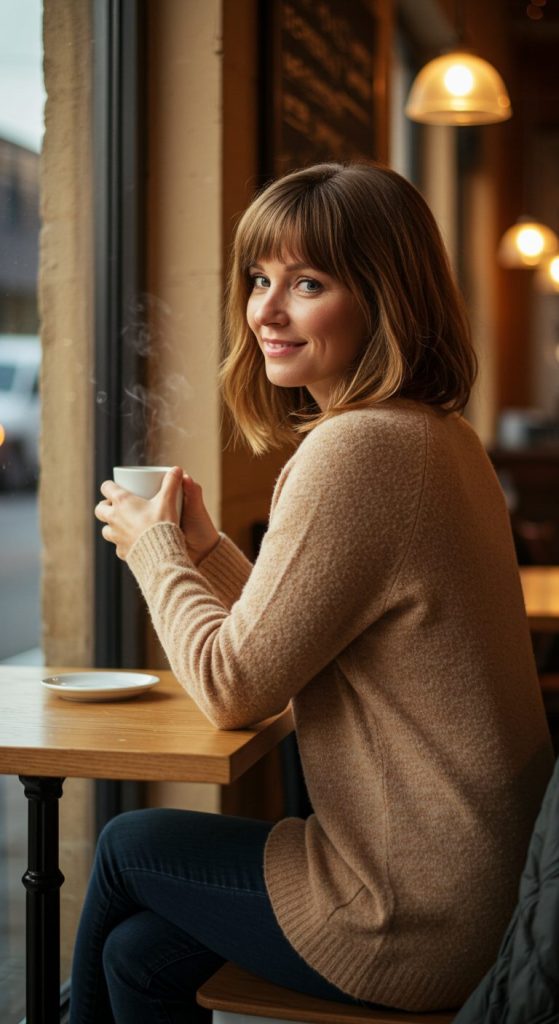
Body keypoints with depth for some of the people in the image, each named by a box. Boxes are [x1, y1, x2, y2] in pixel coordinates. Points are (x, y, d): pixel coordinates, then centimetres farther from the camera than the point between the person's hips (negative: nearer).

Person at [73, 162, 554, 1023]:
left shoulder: (356, 450, -23)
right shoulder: (437, 437, 8)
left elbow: (235, 686, -15)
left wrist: (152, 545, -1)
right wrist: (204, 548, 7)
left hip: (417, 919, -8)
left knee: (128, 846, 14)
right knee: (140, 949, 17)